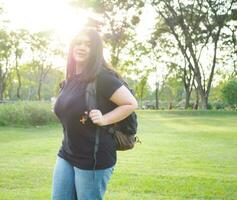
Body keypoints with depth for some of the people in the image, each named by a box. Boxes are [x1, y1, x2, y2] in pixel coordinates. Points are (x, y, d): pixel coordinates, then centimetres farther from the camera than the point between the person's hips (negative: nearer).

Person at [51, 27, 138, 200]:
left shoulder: (102, 77, -15)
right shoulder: (69, 80, 8)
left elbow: (131, 104, -13)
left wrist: (104, 119, -20)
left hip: (94, 158, -7)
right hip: (66, 155, 7)